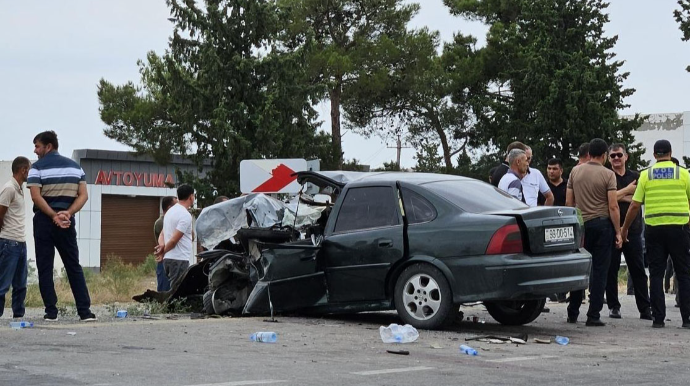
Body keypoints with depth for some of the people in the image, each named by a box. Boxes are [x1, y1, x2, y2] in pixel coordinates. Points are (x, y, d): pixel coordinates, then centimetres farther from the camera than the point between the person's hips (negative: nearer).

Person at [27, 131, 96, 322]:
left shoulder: (38, 167, -3)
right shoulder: (75, 166, 11)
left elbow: (36, 196, -15)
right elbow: (83, 196, 2)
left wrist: (53, 216, -13)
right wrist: (67, 213, -8)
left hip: (44, 221, -4)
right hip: (67, 221, 4)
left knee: (45, 268, 3)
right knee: (74, 267, 7)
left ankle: (51, 312, 0)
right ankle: (85, 311, 0)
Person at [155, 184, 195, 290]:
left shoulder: (171, 211, 16)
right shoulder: (185, 215, -14)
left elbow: (162, 234, 16)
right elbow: (174, 240, -18)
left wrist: (162, 245, -3)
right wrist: (163, 252, -4)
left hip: (169, 259, 10)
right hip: (179, 260, -9)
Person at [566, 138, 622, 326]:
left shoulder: (575, 171, 5)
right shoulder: (608, 175, -6)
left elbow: (569, 202, 7)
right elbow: (613, 206, -10)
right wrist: (618, 232, -4)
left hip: (581, 224, 3)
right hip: (602, 224, -3)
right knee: (599, 271, 1)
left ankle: (572, 314, 15)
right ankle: (593, 316, 0)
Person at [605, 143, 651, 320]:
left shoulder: (636, 177, 13)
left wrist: (621, 197, -10)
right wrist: (628, 190, -6)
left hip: (633, 229, 2)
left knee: (638, 269, 2)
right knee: (611, 269, 1)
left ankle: (645, 309, 3)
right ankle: (613, 307, 11)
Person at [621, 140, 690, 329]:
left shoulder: (646, 175, 3)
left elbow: (634, 206, 1)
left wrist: (625, 228, 12)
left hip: (653, 229, 1)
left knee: (656, 274, 5)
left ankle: (658, 318, 2)